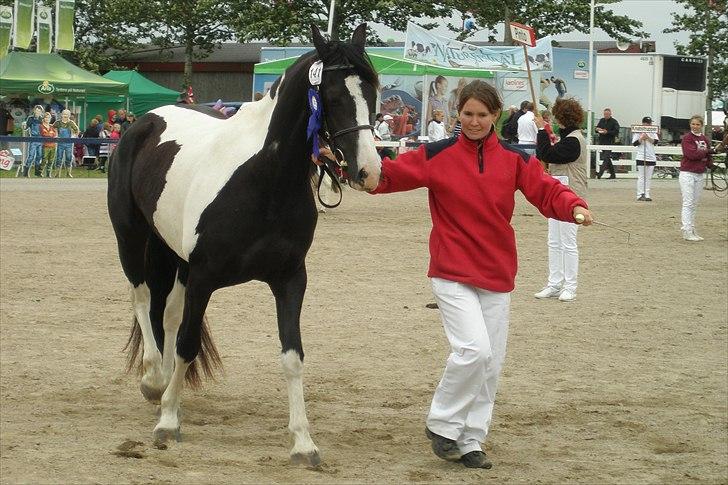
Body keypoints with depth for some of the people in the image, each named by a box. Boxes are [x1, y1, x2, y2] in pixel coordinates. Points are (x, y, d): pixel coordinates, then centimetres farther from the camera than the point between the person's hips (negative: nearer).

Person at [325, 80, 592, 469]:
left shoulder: (514, 159, 3)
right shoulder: (437, 156, -4)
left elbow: (546, 191, -3)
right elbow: (390, 174, -8)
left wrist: (573, 206, -23)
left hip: (497, 275, 4)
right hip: (452, 273, -4)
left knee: (491, 364, 7)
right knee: (474, 348, -20)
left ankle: (471, 441, 19)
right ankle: (441, 425, 0)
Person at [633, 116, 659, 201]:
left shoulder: (653, 132, 11)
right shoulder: (638, 132, 0)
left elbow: (655, 141, -3)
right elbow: (634, 143, -7)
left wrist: (648, 138, -17)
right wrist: (641, 138, -20)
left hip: (651, 157, 4)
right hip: (641, 157, -4)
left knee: (649, 178, 5)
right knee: (641, 177, -5)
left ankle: (647, 195, 9)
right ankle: (640, 195, -2)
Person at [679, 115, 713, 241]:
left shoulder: (705, 140, 12)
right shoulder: (687, 138, -7)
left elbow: (708, 156, 13)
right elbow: (692, 154, -19)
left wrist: (710, 164, -7)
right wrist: (705, 151, -6)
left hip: (700, 174, 6)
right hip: (687, 173, -6)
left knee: (694, 204, 10)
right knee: (688, 203, -9)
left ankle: (692, 230, 14)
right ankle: (687, 232, -11)